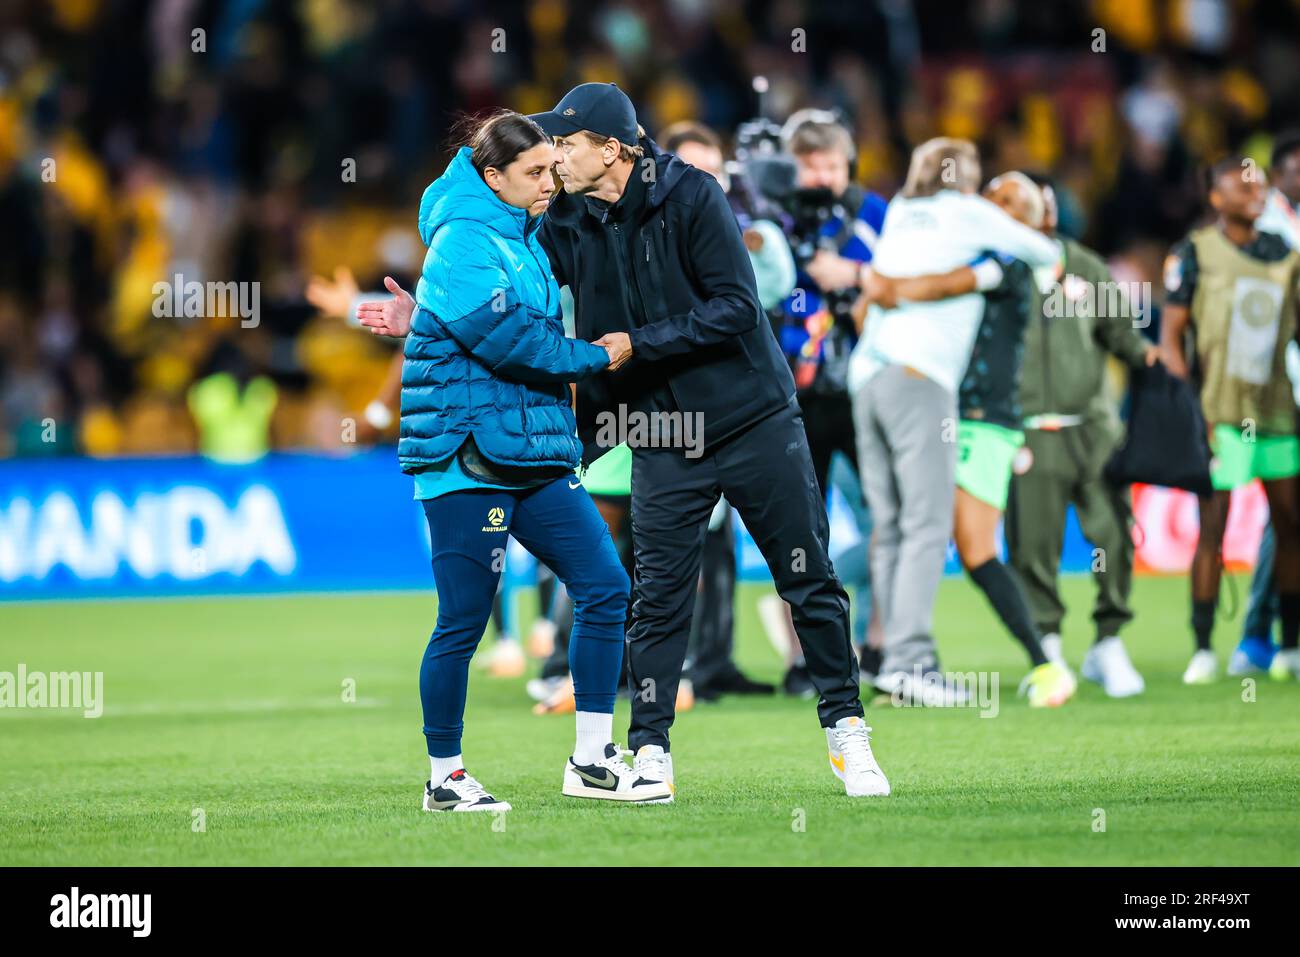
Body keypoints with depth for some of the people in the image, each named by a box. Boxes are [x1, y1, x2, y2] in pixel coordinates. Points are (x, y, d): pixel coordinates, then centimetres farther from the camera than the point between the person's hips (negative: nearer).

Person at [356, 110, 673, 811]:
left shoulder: (525, 239, 18)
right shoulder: (463, 241, -11)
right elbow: (505, 338, -19)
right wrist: (596, 357, -8)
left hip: (534, 452, 9)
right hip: (468, 453, -9)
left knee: (604, 587, 1)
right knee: (463, 620, -3)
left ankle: (592, 760, 7)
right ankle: (444, 778, 9)